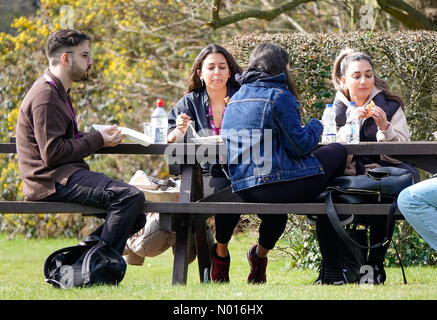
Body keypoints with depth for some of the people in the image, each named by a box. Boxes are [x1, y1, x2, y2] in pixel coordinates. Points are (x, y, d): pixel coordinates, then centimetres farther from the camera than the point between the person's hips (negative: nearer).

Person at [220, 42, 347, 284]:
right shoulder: (278, 95, -7)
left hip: (242, 190, 8)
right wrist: (315, 127, 11)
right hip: (276, 188, -8)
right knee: (338, 152, 11)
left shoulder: (235, 98, 16)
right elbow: (300, 145, -10)